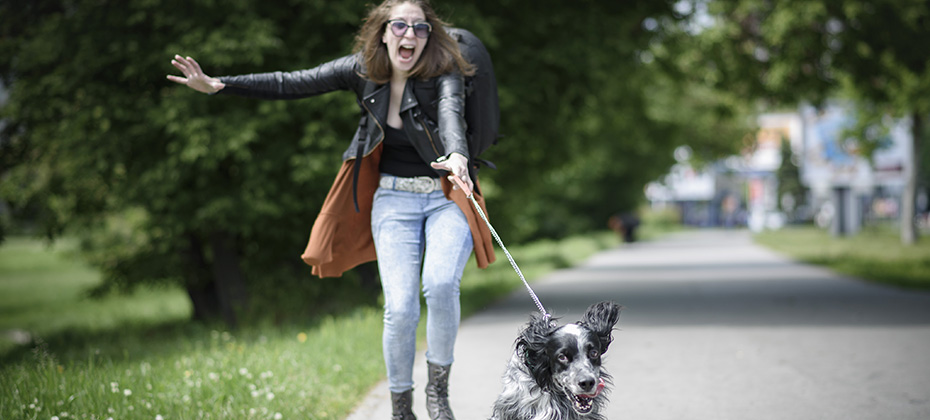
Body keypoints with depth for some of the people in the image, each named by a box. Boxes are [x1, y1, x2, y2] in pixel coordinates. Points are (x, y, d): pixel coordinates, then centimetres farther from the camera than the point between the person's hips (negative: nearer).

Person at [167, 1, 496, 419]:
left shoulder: (444, 74, -11)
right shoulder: (363, 70, -2)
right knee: (400, 307, -12)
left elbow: (451, 111, -32)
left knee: (440, 285, -27)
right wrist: (219, 85, -10)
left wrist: (456, 154, -55)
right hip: (393, 199, 2)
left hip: (447, 196, -2)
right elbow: (292, 84, -2)